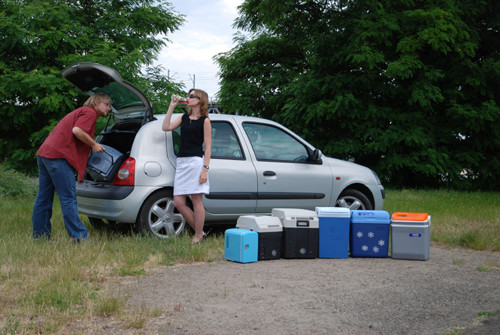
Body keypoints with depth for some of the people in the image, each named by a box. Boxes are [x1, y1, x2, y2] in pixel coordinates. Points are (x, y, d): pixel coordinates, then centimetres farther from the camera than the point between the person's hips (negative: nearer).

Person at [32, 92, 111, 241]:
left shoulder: (79, 111, 28)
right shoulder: (90, 112, -2)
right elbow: (77, 130, -17)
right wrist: (94, 144, -6)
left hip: (44, 152, 10)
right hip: (58, 156, -10)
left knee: (43, 198, 11)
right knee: (68, 199, -9)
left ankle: (40, 237, 17)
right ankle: (79, 237, -9)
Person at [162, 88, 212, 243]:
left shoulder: (205, 120, 0)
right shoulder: (184, 117, 18)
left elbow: (208, 147, -5)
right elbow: (166, 127, 6)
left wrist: (205, 169, -13)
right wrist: (171, 106, 6)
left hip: (196, 161, -7)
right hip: (181, 162, 7)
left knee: (196, 200, -3)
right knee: (178, 202, 2)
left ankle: (198, 237, 6)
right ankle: (200, 232, 13)